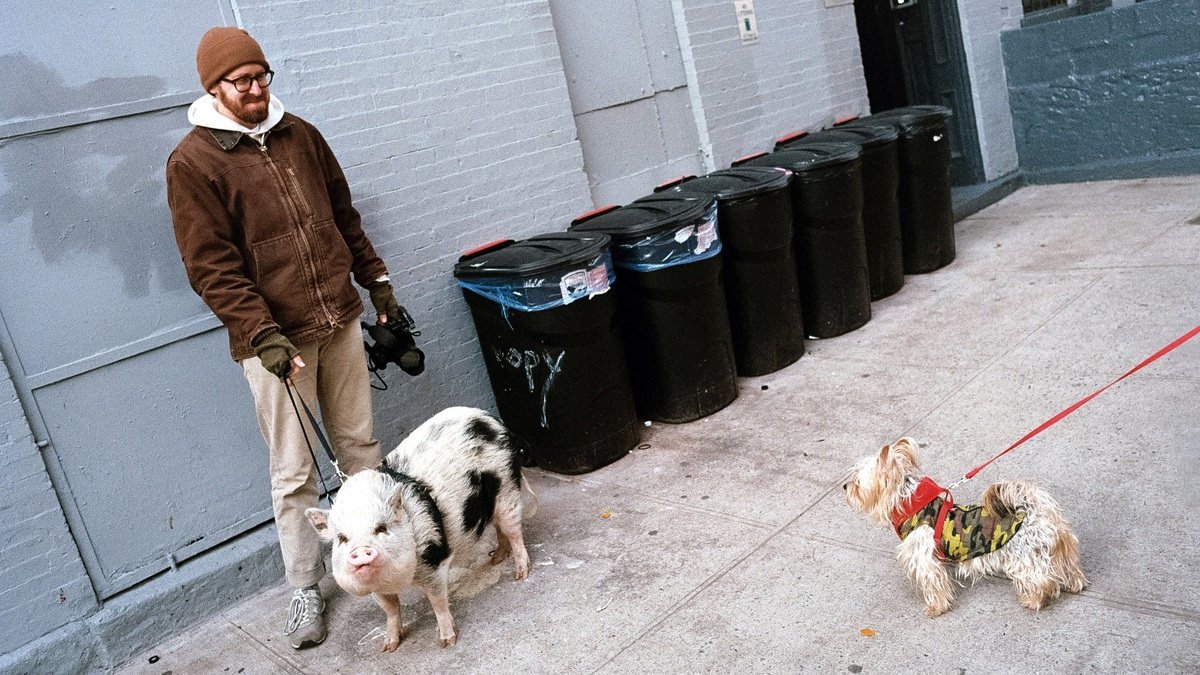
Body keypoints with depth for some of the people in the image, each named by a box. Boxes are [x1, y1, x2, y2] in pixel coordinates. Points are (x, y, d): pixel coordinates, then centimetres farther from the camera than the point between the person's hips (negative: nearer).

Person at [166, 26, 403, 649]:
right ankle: (306, 589, 18)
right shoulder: (192, 162, -7)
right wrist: (262, 333, -21)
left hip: (339, 319, 5)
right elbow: (212, 266, -12)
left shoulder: (299, 135, 9)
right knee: (294, 471, 3)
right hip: (273, 338, -5)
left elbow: (344, 216, 17)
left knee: (361, 445, 14)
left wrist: (377, 281, 16)